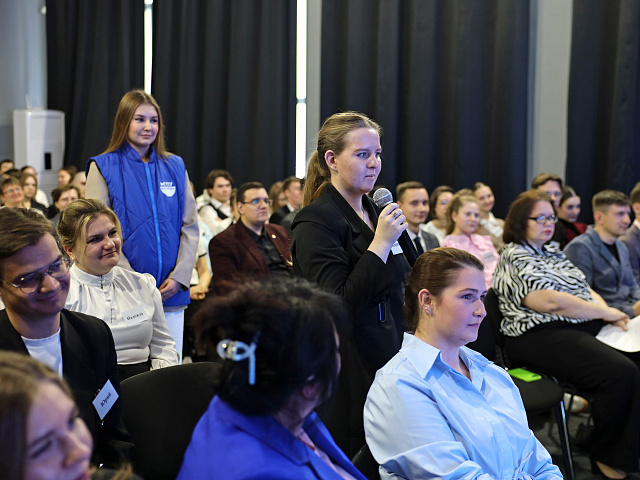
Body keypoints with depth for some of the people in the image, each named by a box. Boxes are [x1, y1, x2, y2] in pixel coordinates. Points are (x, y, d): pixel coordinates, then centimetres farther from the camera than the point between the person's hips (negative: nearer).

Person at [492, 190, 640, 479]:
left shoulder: (552, 251, 23)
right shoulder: (514, 256, -5)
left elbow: (583, 289, 23)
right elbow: (549, 302, -16)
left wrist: (609, 313, 2)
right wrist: (604, 312, -8)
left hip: (586, 326, 9)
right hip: (543, 335, -9)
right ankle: (603, 455, -8)